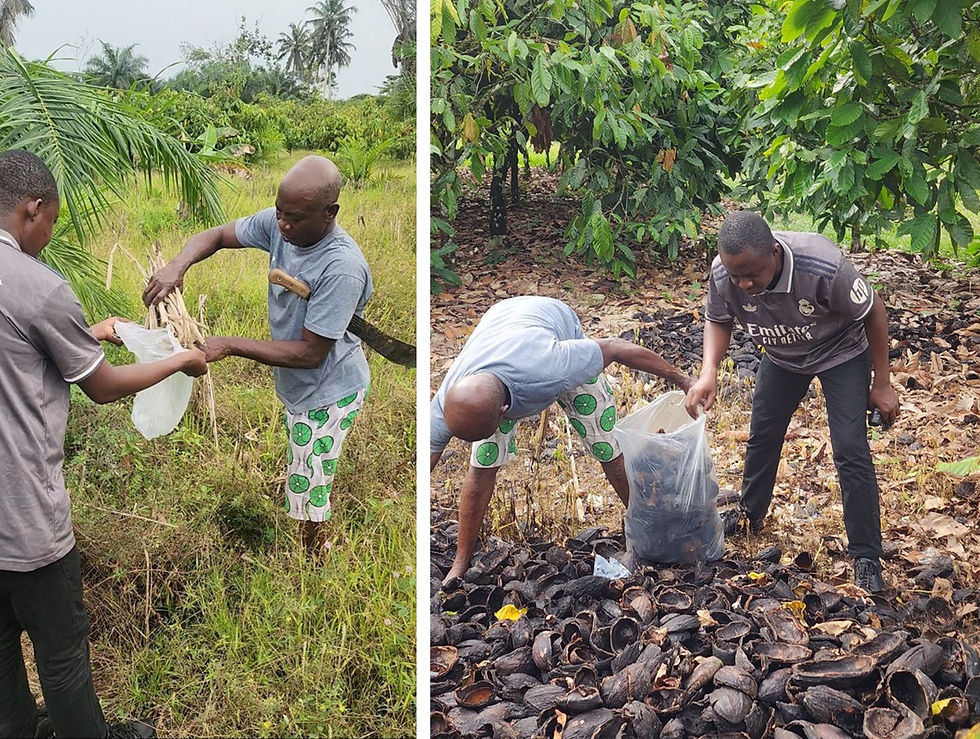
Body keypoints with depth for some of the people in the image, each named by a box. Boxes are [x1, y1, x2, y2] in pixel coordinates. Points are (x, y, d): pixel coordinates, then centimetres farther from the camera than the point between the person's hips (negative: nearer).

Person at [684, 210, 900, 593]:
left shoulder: (824, 266, -41)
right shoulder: (722, 275, -30)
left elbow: (873, 312, -23)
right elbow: (718, 320, -7)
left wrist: (882, 384, -15)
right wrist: (708, 371, -26)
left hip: (841, 353, -4)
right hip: (783, 357, 4)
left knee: (851, 452, -11)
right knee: (762, 435, 14)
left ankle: (866, 558, 2)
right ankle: (750, 516, 40)